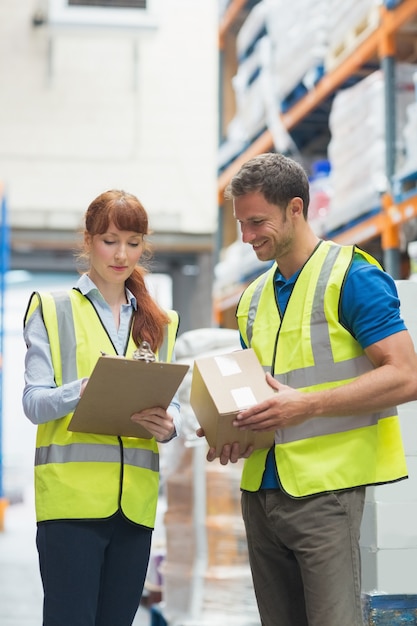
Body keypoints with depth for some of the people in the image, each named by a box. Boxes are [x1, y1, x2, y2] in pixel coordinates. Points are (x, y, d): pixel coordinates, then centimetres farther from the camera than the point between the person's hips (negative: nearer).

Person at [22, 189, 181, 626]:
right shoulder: (53, 310, 5)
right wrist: (84, 391, -24)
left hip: (135, 502, 4)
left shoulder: (160, 324, 18)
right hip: (71, 494, -4)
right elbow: (34, 402, -4)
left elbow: (172, 405, 13)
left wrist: (168, 424, -11)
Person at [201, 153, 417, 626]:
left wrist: (307, 404, -22)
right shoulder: (254, 296, 16)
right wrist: (236, 432, 3)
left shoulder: (352, 277, -7)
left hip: (324, 487, -7)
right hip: (260, 491, 7)